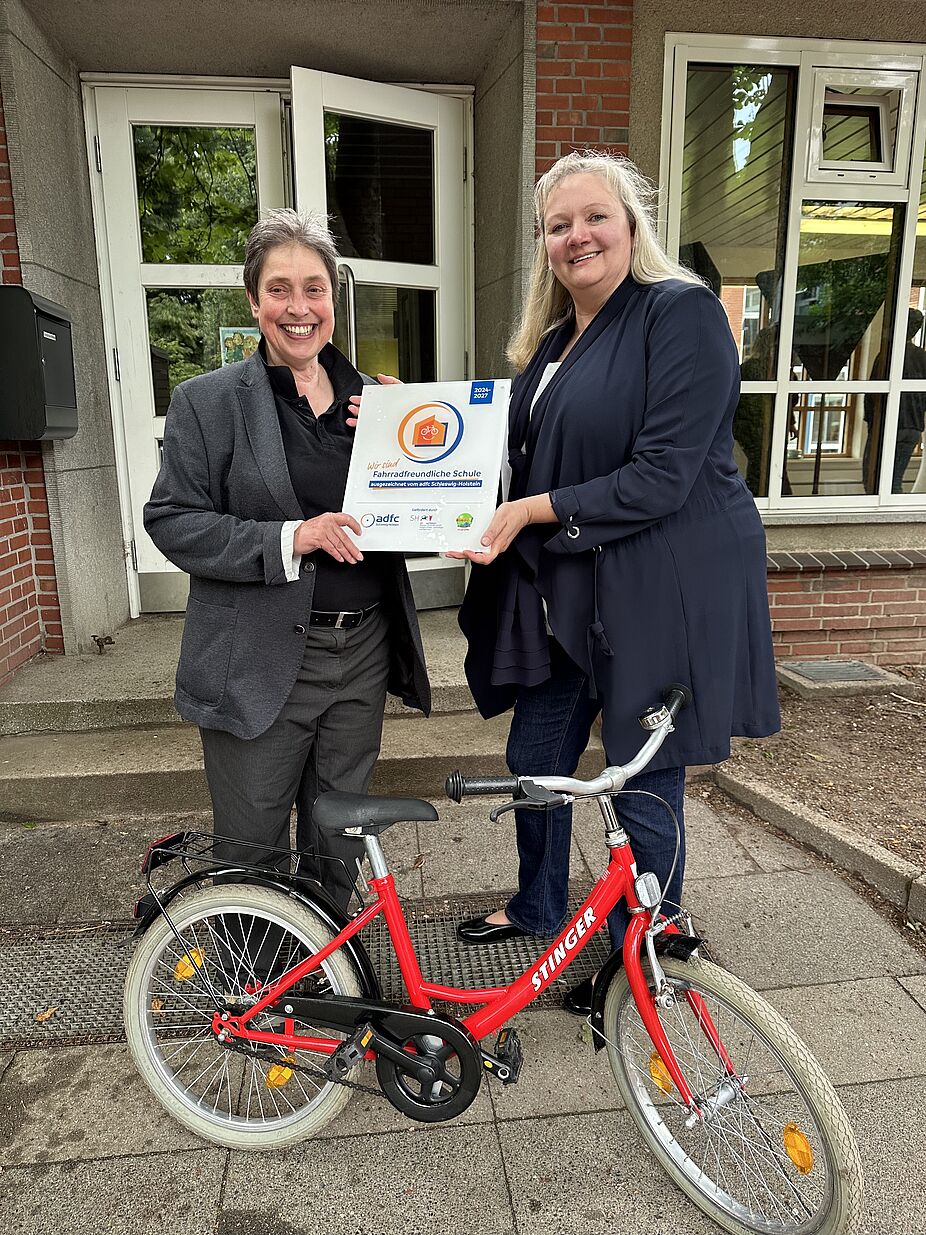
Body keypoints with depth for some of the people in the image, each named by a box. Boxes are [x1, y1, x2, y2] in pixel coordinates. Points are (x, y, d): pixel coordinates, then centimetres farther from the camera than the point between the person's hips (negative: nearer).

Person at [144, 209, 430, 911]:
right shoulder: (209, 400, -3)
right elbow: (172, 522, -9)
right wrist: (288, 539, -21)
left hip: (363, 650, 4)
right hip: (262, 663, -3)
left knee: (339, 849, 19)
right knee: (253, 859, 11)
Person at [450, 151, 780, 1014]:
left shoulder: (682, 312, -11)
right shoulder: (551, 344, 14)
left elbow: (662, 475, -20)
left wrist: (532, 511, -20)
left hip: (659, 590, -7)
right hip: (565, 589, 8)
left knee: (644, 789, 7)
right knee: (535, 762, 17)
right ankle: (538, 906, 44)